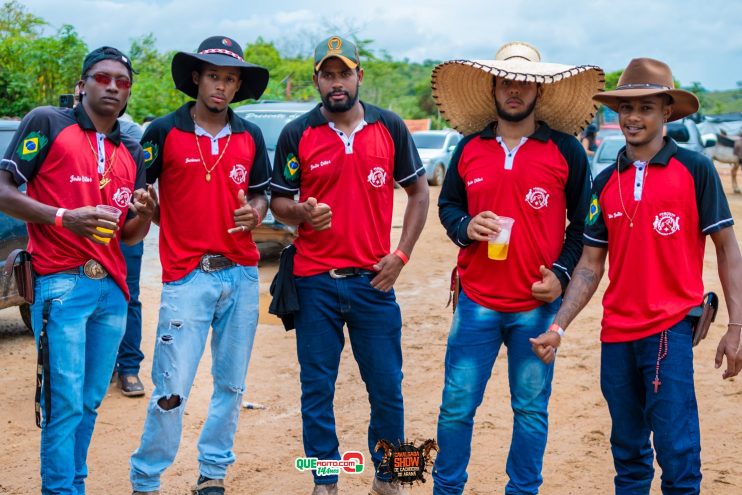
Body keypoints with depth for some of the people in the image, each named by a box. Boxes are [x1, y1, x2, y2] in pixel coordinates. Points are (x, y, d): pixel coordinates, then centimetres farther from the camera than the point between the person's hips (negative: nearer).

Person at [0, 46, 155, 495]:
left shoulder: (132, 153, 18)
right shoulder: (47, 123, 2)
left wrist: (145, 214, -3)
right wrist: (64, 217, -17)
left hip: (112, 288, 6)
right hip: (61, 285, -6)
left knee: (90, 403, 10)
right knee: (65, 402, -8)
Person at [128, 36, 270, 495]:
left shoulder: (250, 136, 9)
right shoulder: (164, 131, -1)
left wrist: (254, 213, -4)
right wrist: (160, 218, -7)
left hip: (242, 274, 4)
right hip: (187, 276, -4)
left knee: (231, 384, 10)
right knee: (172, 389, -6)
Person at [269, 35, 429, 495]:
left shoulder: (390, 127, 3)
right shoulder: (297, 134, 1)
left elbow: (419, 191, 9)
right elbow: (278, 200, 7)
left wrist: (401, 254, -1)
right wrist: (302, 211, -17)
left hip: (373, 281, 1)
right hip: (315, 283, 0)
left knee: (387, 388, 6)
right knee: (317, 389, 7)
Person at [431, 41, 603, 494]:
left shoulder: (566, 150, 0)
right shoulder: (469, 148, 6)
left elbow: (583, 223, 5)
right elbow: (447, 205, 16)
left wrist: (562, 273, -7)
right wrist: (465, 226, -6)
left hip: (538, 305, -1)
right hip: (477, 301, 2)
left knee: (531, 409, 8)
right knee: (457, 404, 4)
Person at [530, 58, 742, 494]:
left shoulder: (695, 169, -3)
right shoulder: (605, 183, 9)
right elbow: (591, 265, 11)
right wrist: (559, 327, 3)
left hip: (671, 327, -4)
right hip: (617, 332, 5)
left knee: (677, 451, -6)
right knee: (628, 454, 13)